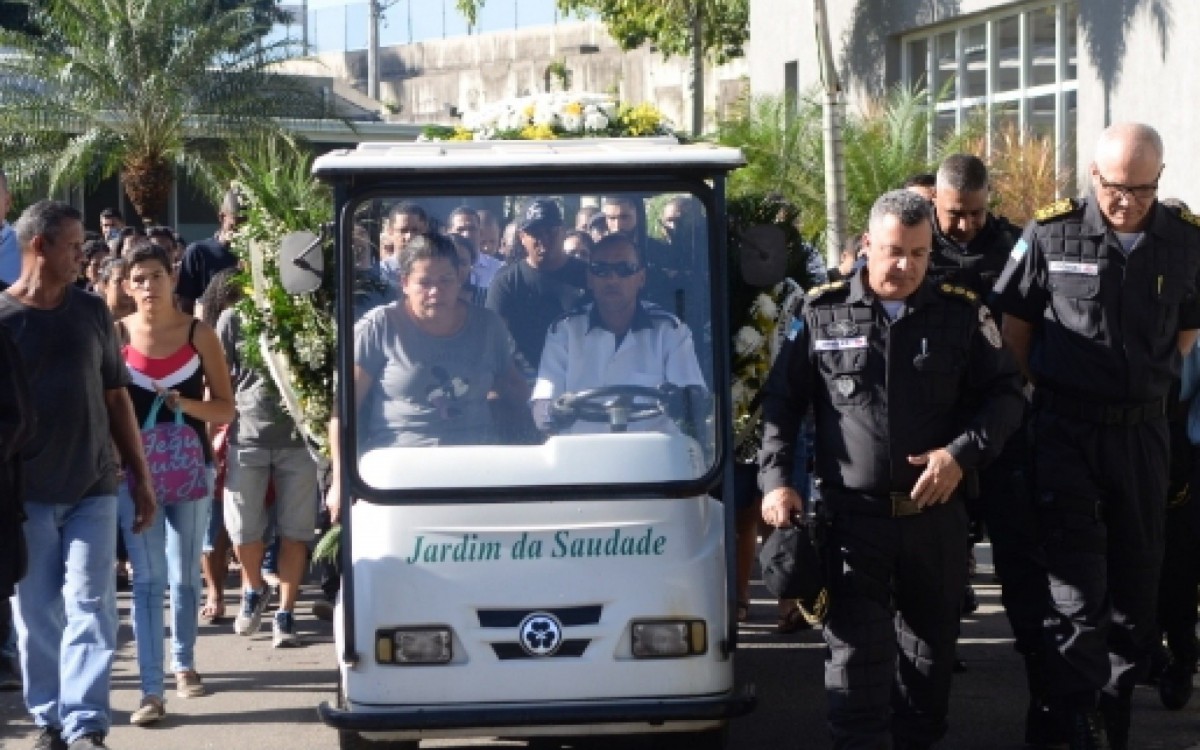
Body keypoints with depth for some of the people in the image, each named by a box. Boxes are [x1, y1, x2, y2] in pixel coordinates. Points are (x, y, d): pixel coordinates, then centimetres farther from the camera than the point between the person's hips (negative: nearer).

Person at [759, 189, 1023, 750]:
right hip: (853, 514, -2)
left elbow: (1005, 395, 4)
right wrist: (775, 480, -5)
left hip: (935, 511, 2)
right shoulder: (822, 314, 1)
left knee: (931, 642, 14)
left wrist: (964, 453, -12)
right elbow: (781, 403, 6)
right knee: (856, 650, -6)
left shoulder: (962, 314, 3)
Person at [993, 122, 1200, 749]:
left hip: (1145, 430, 3)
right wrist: (1042, 395, 5)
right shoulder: (1051, 235, -8)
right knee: (1076, 584, -5)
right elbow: (1014, 326, 3)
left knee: (1136, 573, 11)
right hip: (1067, 430, -3)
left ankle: (1118, 695, 27)